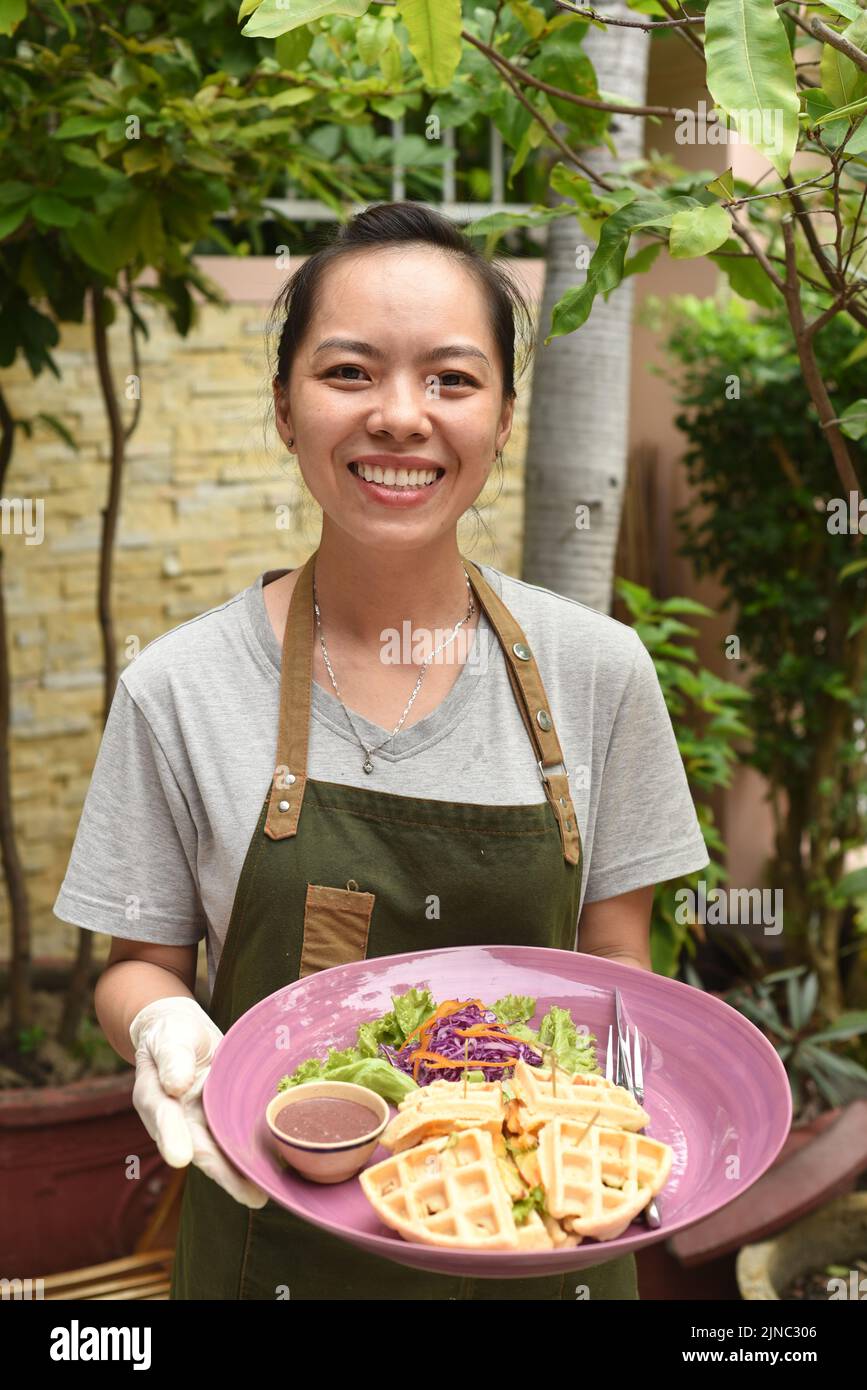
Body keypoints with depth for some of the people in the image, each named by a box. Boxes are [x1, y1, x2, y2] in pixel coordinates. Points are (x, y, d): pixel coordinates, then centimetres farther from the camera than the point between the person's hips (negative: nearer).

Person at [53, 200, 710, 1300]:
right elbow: (142, 963, -1)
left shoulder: (597, 670, -8)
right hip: (280, 1233, -1)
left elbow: (615, 966, 1)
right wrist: (164, 1027, -22)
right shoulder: (179, 686, -12)